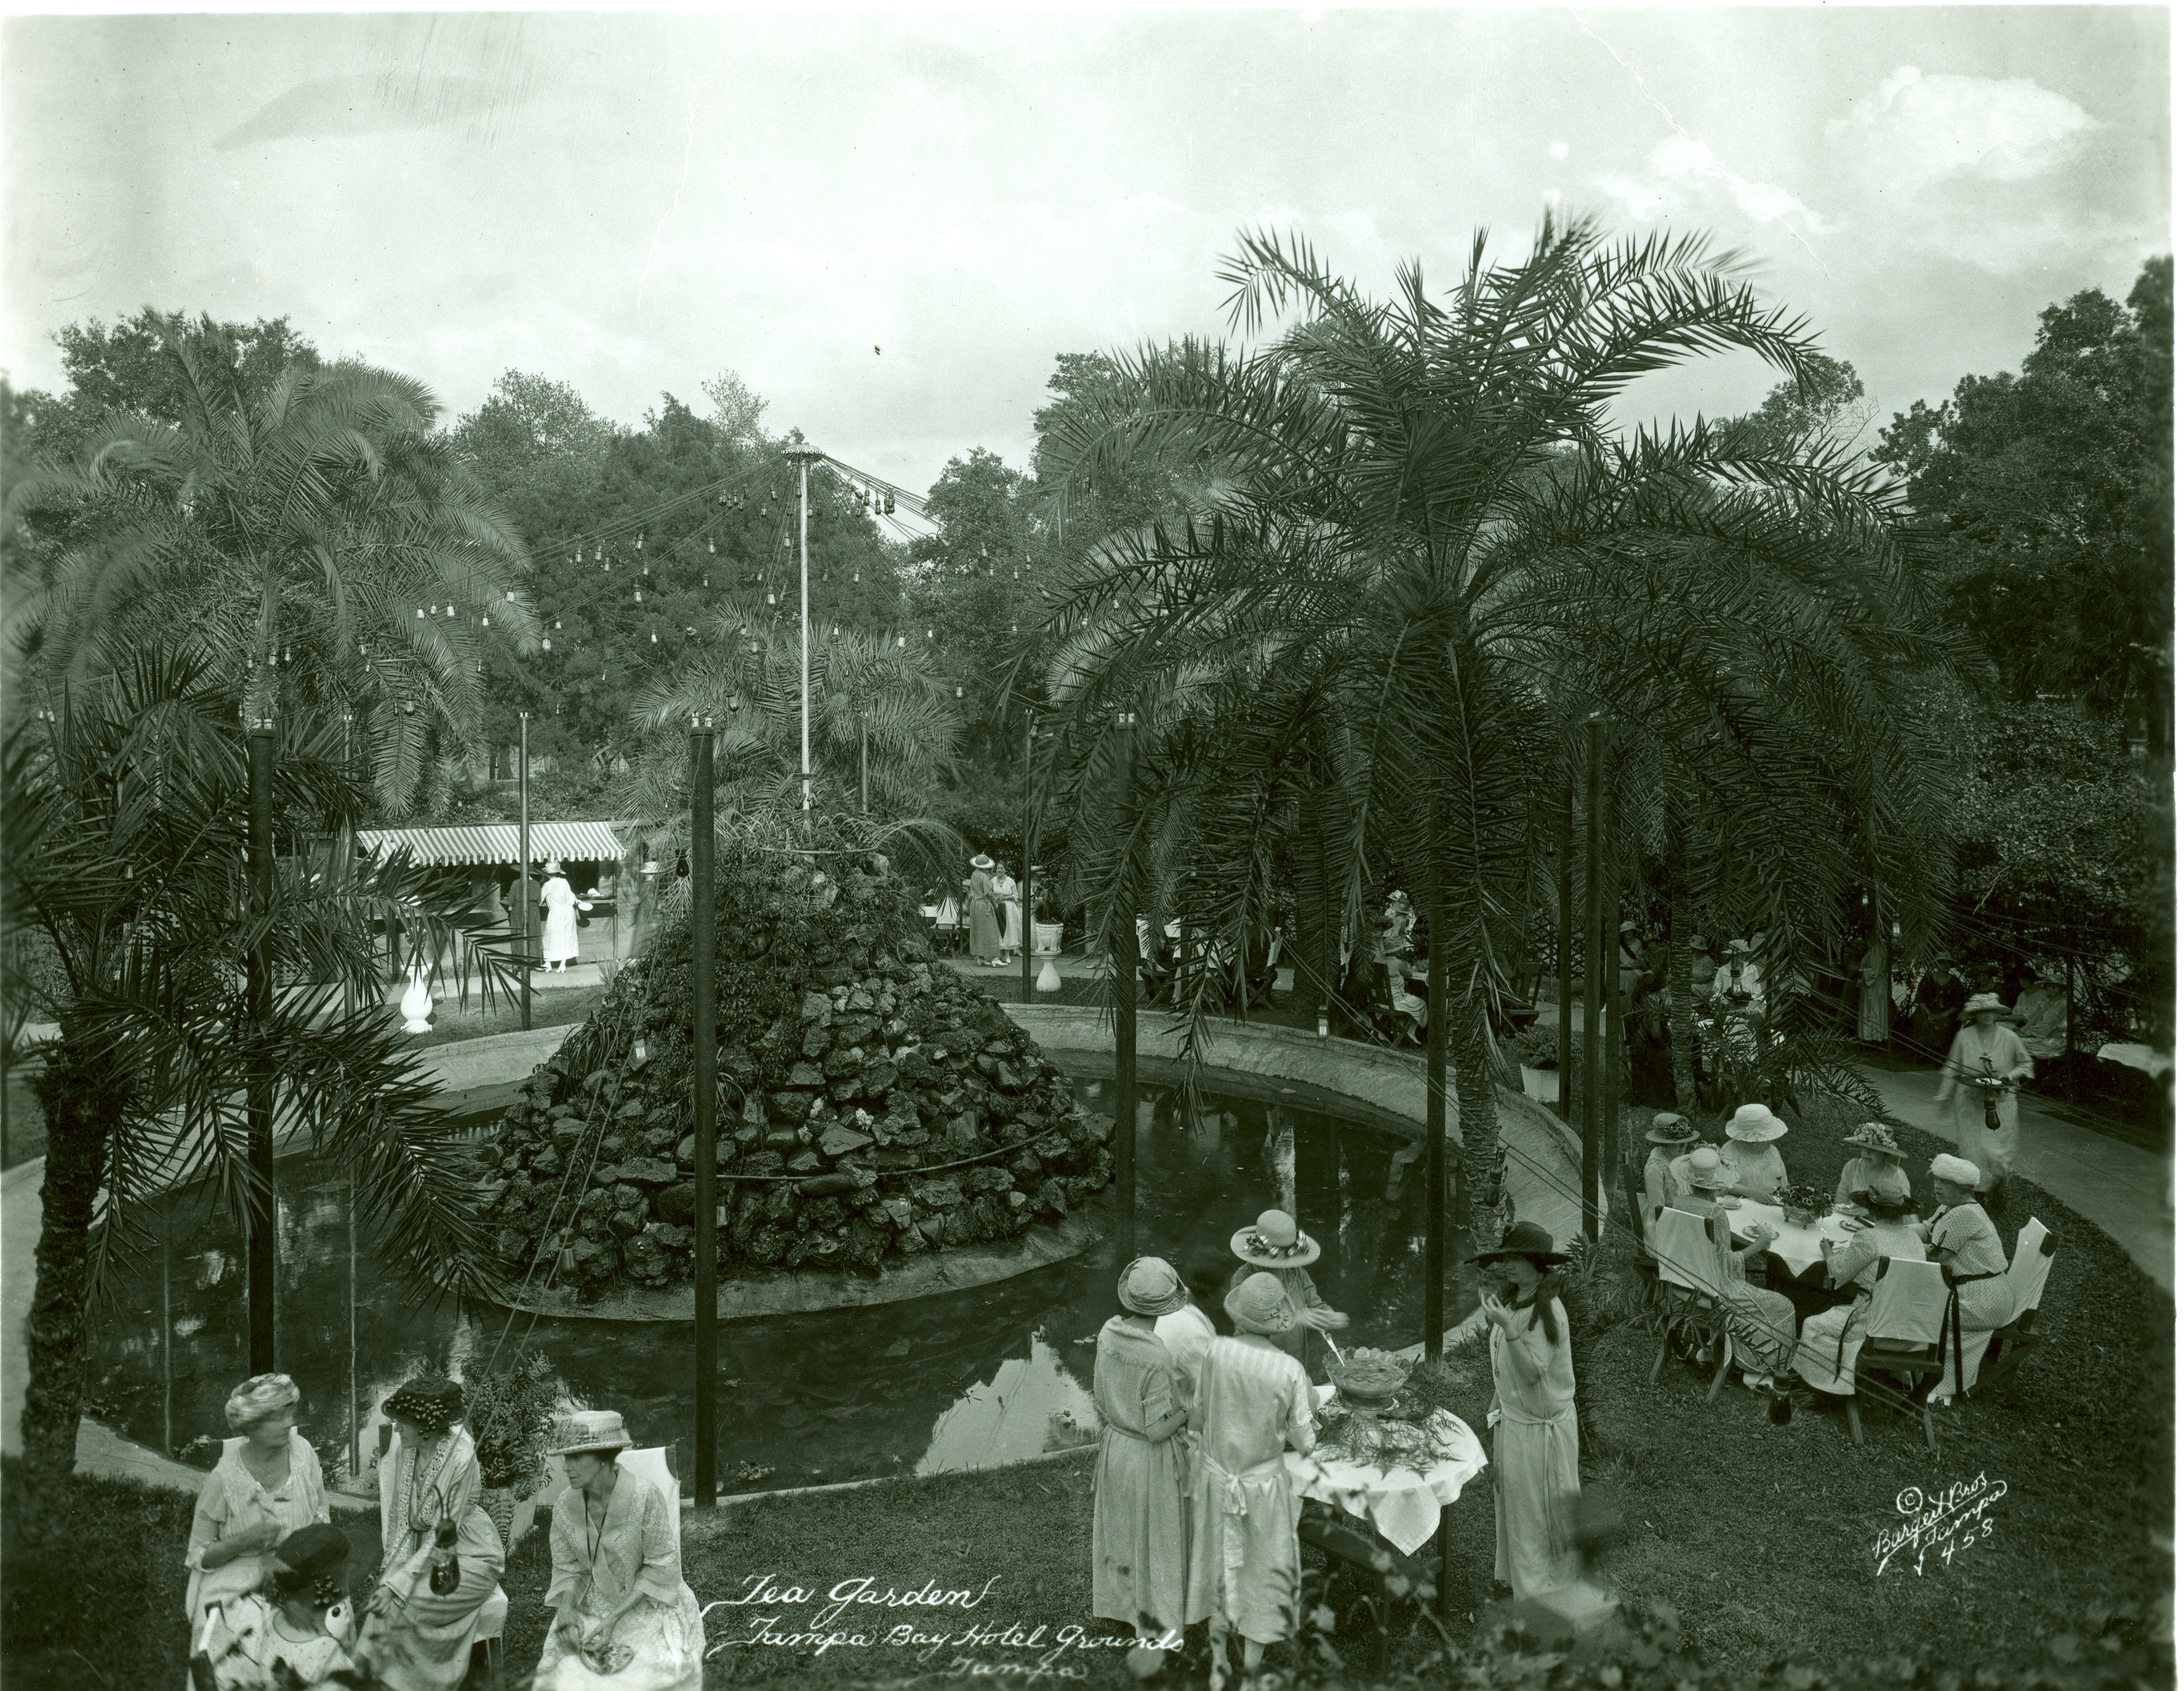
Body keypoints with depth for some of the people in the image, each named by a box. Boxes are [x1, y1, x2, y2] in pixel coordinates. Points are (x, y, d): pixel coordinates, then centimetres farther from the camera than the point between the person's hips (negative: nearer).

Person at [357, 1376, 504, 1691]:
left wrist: (397, 1584, -22)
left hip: (468, 1557, -6)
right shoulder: (403, 1450, -5)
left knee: (397, 1608, -22)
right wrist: (391, 1568, -9)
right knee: (382, 1602, -17)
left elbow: (442, 1535, -20)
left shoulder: (461, 1459, -24)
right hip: (423, 1551, 6)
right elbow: (401, 1521, 2)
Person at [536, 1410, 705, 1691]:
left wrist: (615, 1618, -19)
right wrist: (565, 1609, -16)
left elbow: (661, 1566, -14)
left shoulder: (643, 1495, -19)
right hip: (590, 1609, 4)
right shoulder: (565, 1506, -6)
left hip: (645, 1607, -4)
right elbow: (568, 1570, 4)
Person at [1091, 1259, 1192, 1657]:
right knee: (1154, 1538, 16)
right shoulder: (1158, 1359, -32)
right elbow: (1157, 1432, -25)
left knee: (1121, 1529, 26)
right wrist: (1190, 1407, -11)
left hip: (1114, 1448, 6)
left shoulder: (1109, 1334, -14)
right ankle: (1153, 1626, 34)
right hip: (1151, 1460, -6)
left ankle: (1121, 1603, 47)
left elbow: (1100, 1399, 0)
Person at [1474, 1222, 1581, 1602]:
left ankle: (1541, 1588, 19)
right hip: (1513, 1419, 8)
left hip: (1542, 1425, -8)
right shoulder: (1510, 1301, 2)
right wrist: (1497, 1403, 16)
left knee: (1539, 1510, 4)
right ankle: (1516, 1577, 34)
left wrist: (1508, 1328, -38)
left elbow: (1532, 1371, -29)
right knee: (1510, 1498, 18)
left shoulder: (1548, 1310, -23)